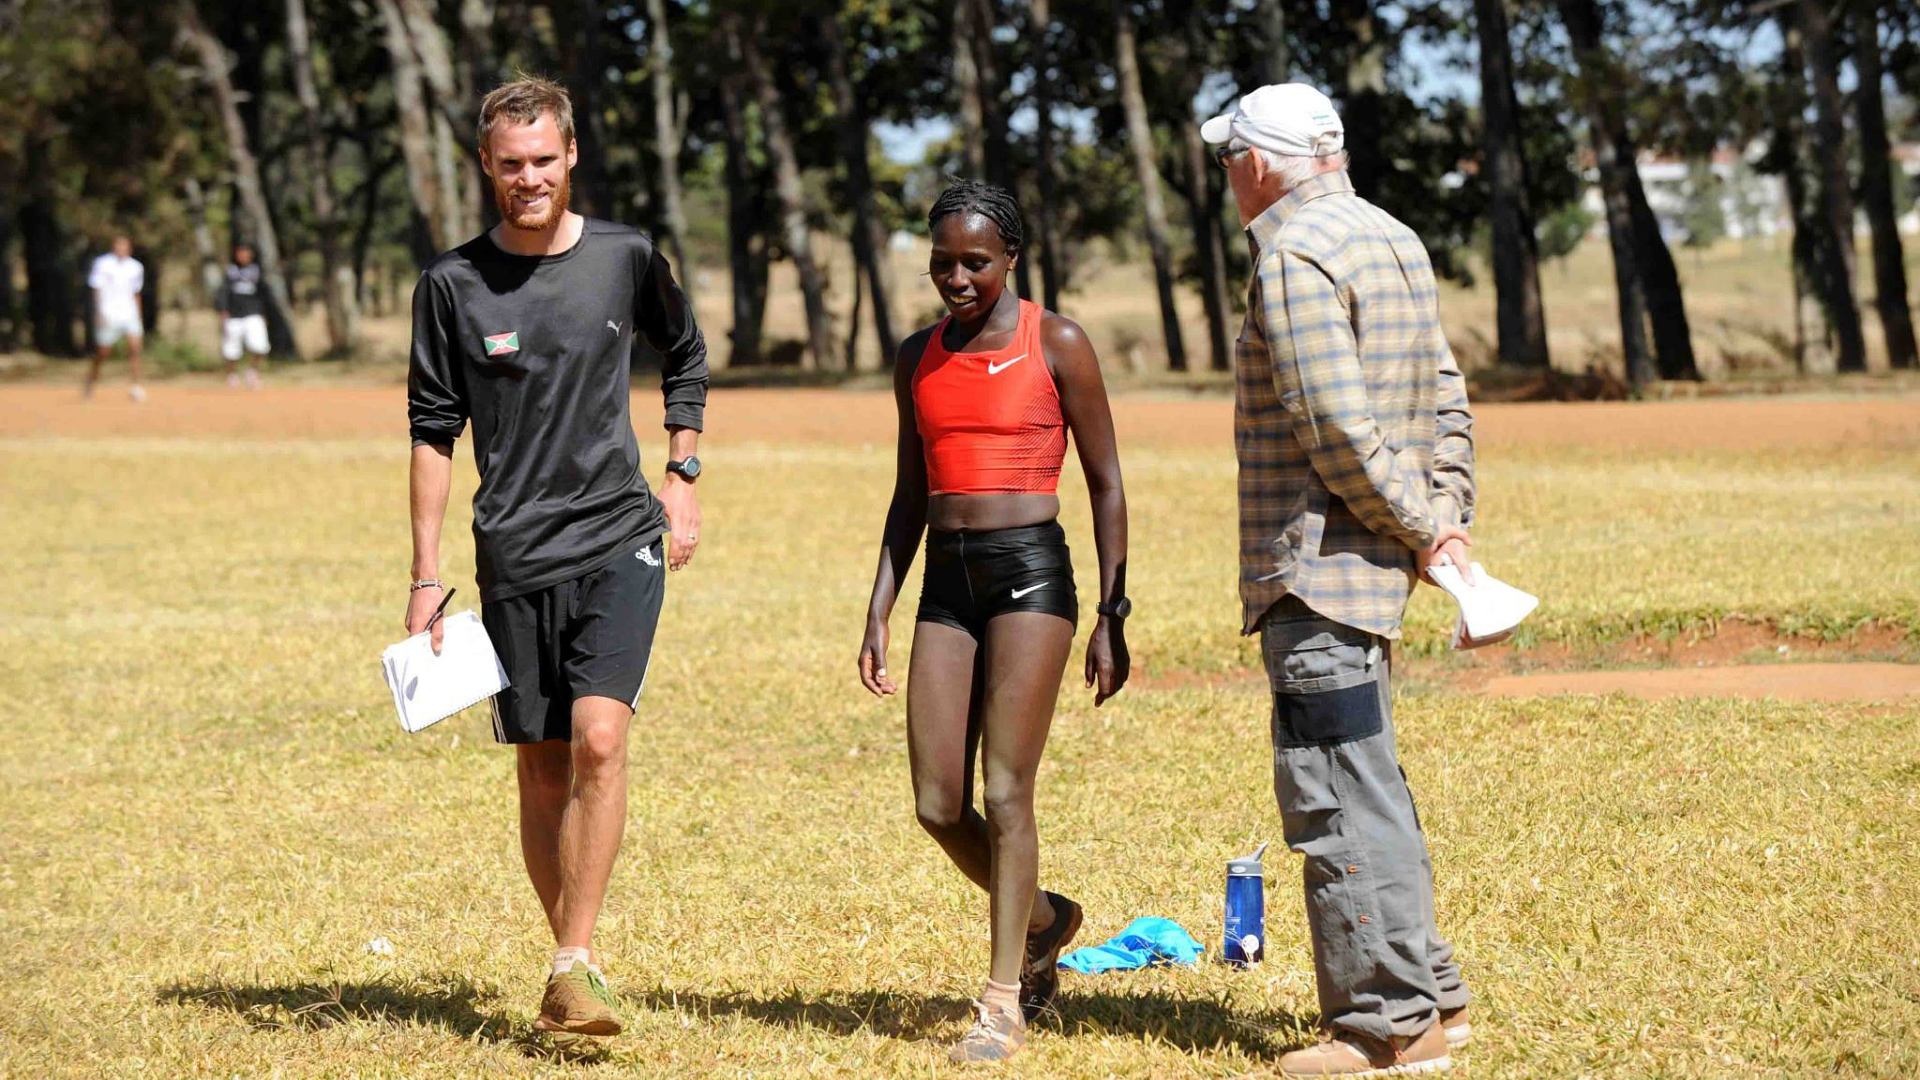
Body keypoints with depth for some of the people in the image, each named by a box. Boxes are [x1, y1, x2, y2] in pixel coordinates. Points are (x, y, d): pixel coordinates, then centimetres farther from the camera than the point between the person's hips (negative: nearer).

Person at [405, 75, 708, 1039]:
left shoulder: (627, 258, 2)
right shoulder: (453, 284, 0)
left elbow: (685, 358, 22)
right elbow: (433, 431, 5)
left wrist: (680, 476, 14)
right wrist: (426, 578, 2)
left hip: (620, 540, -1)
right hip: (515, 558, 1)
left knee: (599, 740, -18)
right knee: (542, 771, 6)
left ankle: (574, 965, -15)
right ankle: (574, 965, 19)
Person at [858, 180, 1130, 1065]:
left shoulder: (1057, 345, -2)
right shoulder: (919, 359, 12)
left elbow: (1105, 484, 0)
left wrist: (1112, 617, -3)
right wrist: (878, 616, 12)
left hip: (1032, 571, -5)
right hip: (946, 581, 5)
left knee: (1005, 793, -8)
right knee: (937, 806, 1)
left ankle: (1004, 1000, -1)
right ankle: (1042, 919, 28)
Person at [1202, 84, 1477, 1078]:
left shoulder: (1295, 259, -15)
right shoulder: (1392, 241, 16)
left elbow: (1338, 428, -21)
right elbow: (1443, 398, 17)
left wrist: (1423, 530, -13)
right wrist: (1447, 515, 11)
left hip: (1318, 565, -10)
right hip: (1371, 563, 10)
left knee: (1338, 798, -7)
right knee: (1364, 788, 17)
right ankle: (1427, 995, 21)